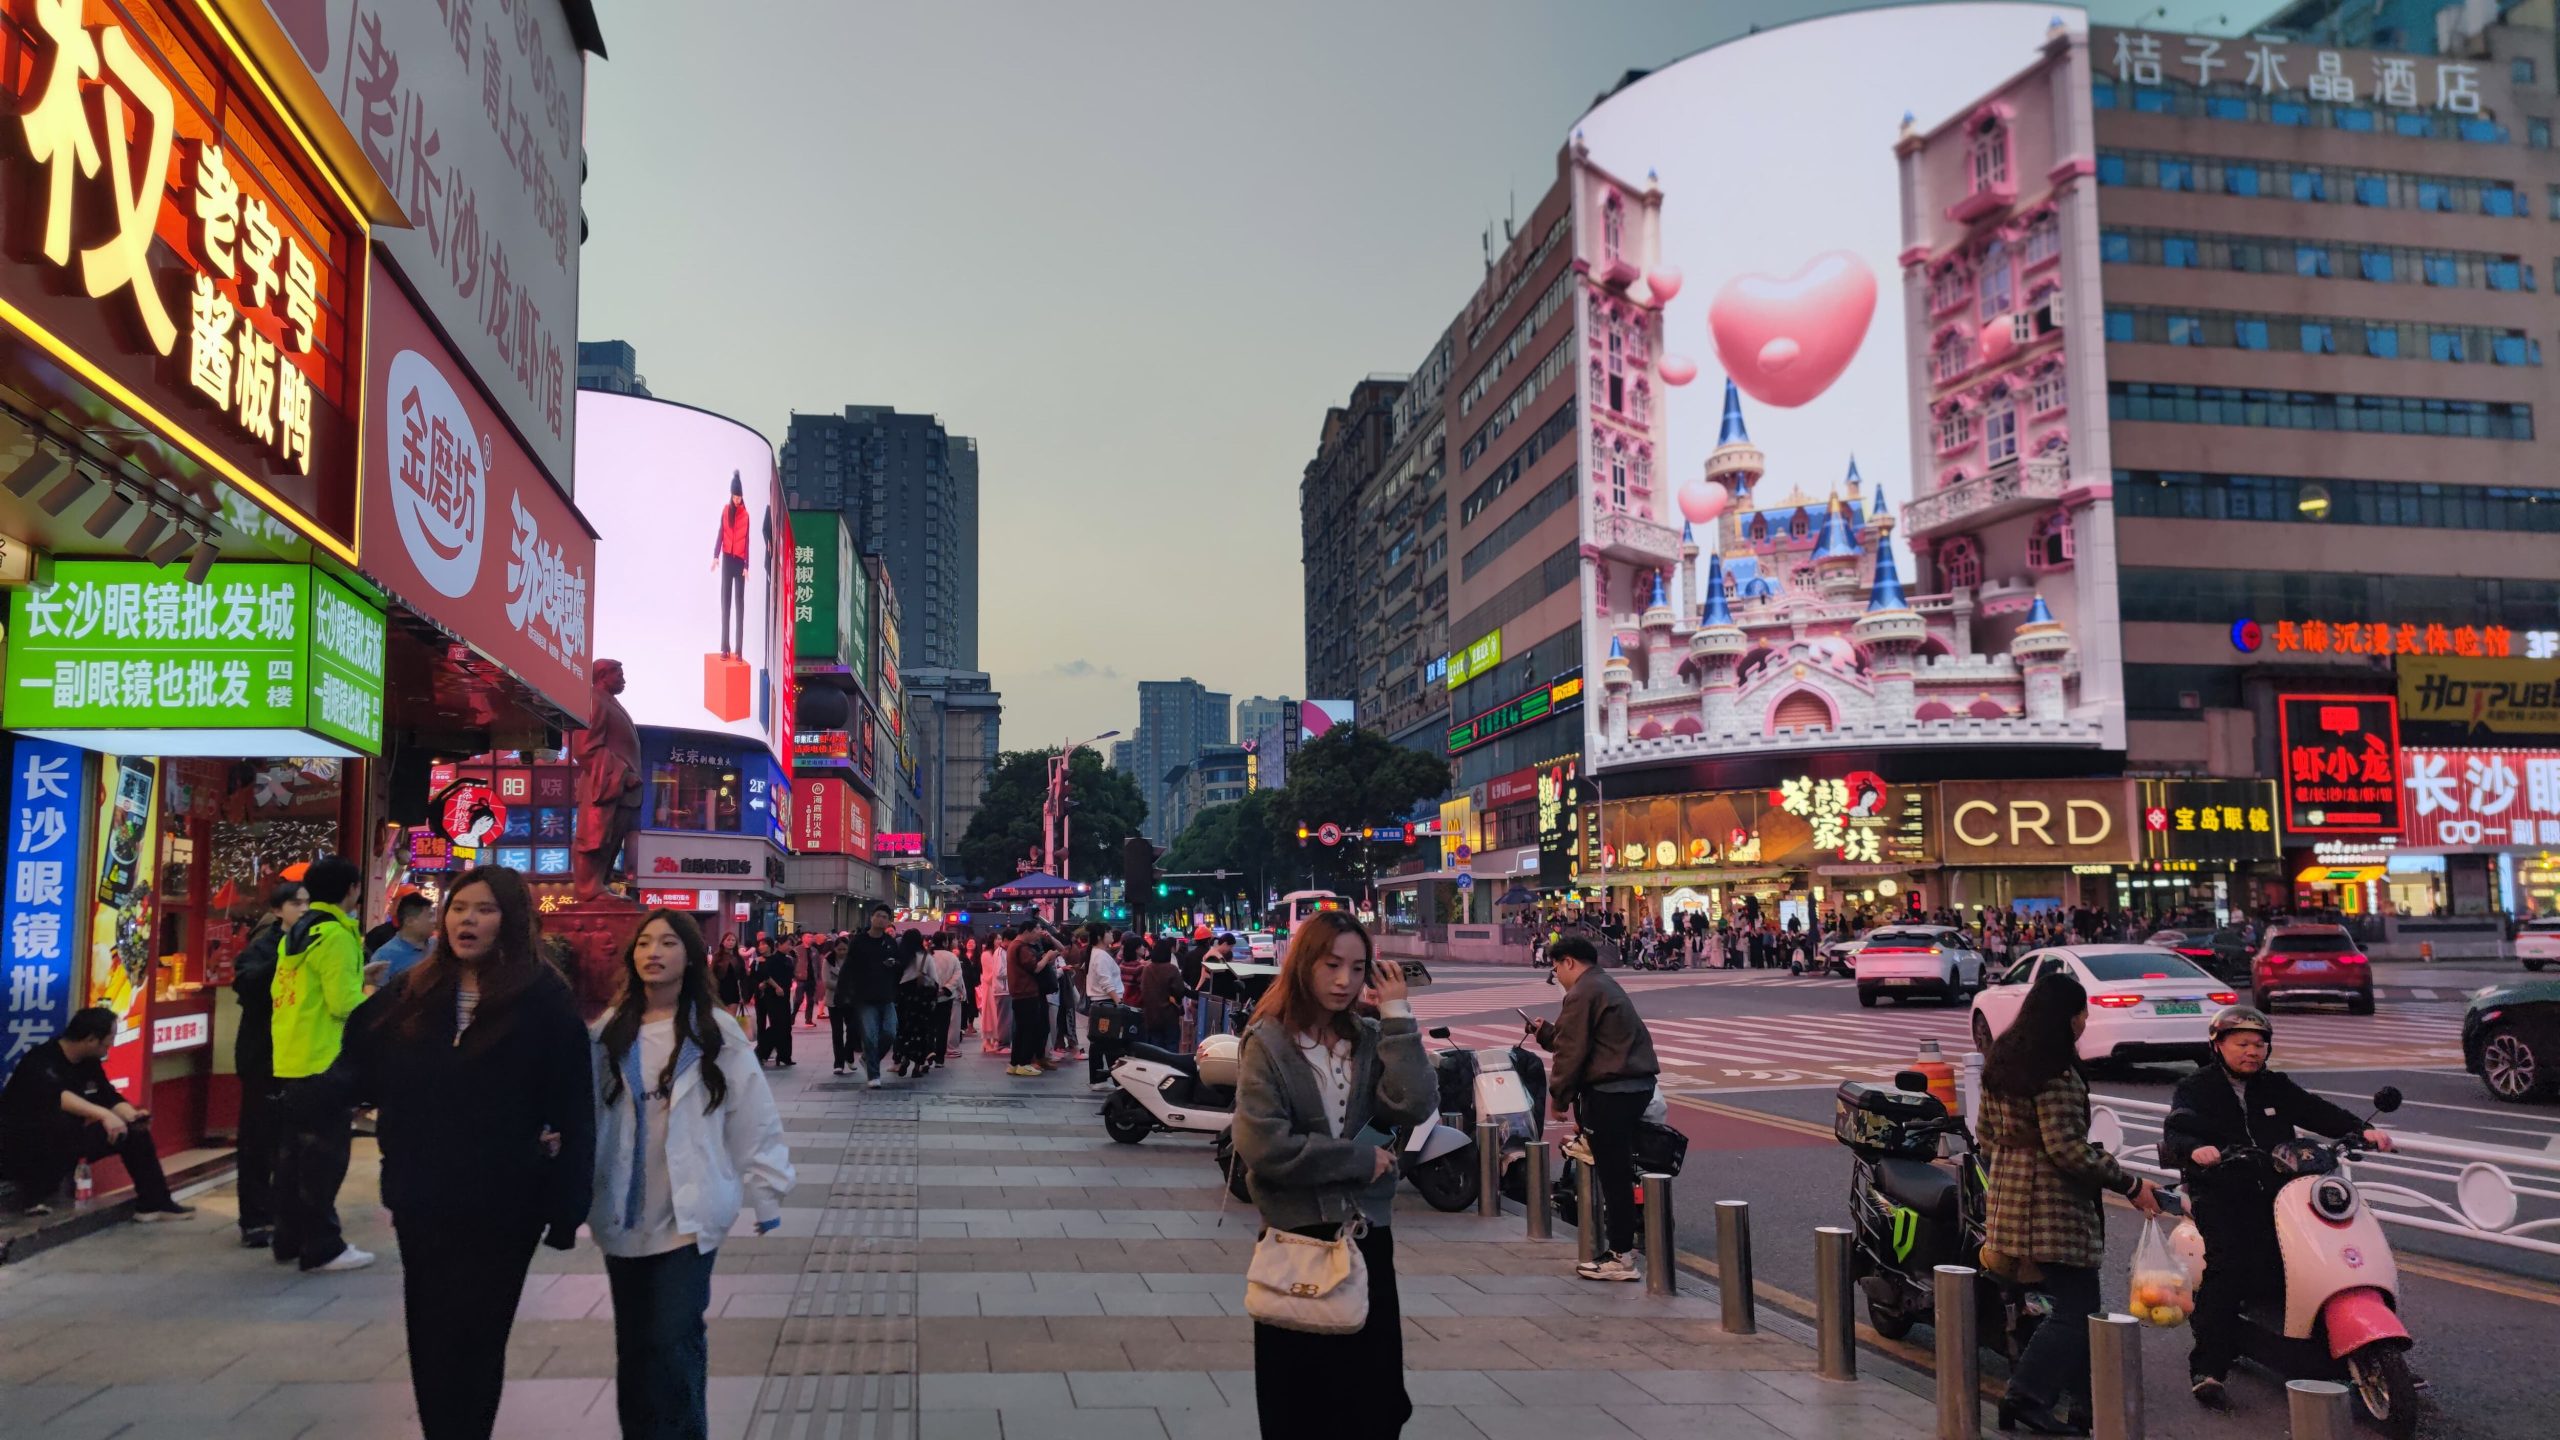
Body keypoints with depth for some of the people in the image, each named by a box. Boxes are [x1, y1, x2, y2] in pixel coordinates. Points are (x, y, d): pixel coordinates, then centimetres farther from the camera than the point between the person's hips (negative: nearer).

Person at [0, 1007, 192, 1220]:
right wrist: (103, 1114, -52)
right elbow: (54, 1095, -42)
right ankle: (36, 1193, -20)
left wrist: (133, 1116, -19)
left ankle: (154, 1203, 5)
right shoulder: (42, 1061, -24)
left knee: (133, 1130, 1)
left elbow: (110, 1097, 2)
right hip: (23, 1148, -8)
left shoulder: (89, 1062, 1)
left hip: (65, 1143, 8)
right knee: (61, 1122, -39)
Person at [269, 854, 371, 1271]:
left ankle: (289, 1239, 23)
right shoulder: (335, 934, -14)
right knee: (323, 1156, -3)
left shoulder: (296, 934, 15)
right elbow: (345, 1003, -19)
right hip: (324, 1064, -9)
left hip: (289, 1061, 9)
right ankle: (322, 1247, 1)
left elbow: (283, 992, 17)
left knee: (293, 1152, 15)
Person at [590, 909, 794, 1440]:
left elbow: (754, 1116, -2)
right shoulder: (609, 1032, 2)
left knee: (674, 1343, -6)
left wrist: (766, 1193, -1)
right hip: (623, 1216, 3)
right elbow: (586, 1115, 4)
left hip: (689, 1214, -3)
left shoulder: (716, 1033, -5)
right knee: (633, 1344, 13)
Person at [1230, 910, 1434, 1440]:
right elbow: (1263, 1146, -19)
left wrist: (1397, 1015, -12)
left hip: (1368, 1235, 4)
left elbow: (1415, 1106, -12)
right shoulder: (1267, 1042, -8)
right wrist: (1360, 1161, -13)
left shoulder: (1370, 1040, 5)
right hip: (1296, 1235, -4)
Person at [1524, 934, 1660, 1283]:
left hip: (1610, 1092, -10)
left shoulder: (1582, 993, -11)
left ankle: (1621, 1257, -2)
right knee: (1619, 1170, 14)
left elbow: (1571, 1052, -14)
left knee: (1613, 1173, -6)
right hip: (1637, 1083, 10)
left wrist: (1558, 1096, -6)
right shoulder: (1606, 986, 20)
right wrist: (1545, 1031, 22)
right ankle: (1622, 1244, 19)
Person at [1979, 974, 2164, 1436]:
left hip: (2009, 1194, 9)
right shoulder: (2056, 1073, -18)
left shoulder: (2000, 1061, 10)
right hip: (2055, 1203, -9)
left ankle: (2084, 1403, 17)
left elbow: (1988, 1133, 17)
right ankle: (2025, 1396, -5)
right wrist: (2129, 1184, -16)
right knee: (2075, 1311, -2)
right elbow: (2065, 1146, -22)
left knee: (2077, 1308, 15)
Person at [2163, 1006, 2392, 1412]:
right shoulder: (2195, 1089, 5)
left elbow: (2318, 1112, 7)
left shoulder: (2276, 1087, 19)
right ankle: (2207, 1369, -26)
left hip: (2276, 1190, 5)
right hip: (2219, 1192, -5)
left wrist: (2362, 1131, -12)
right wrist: (2194, 1149, -35)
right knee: (2229, 1265, -25)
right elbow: (2175, 1131, -12)